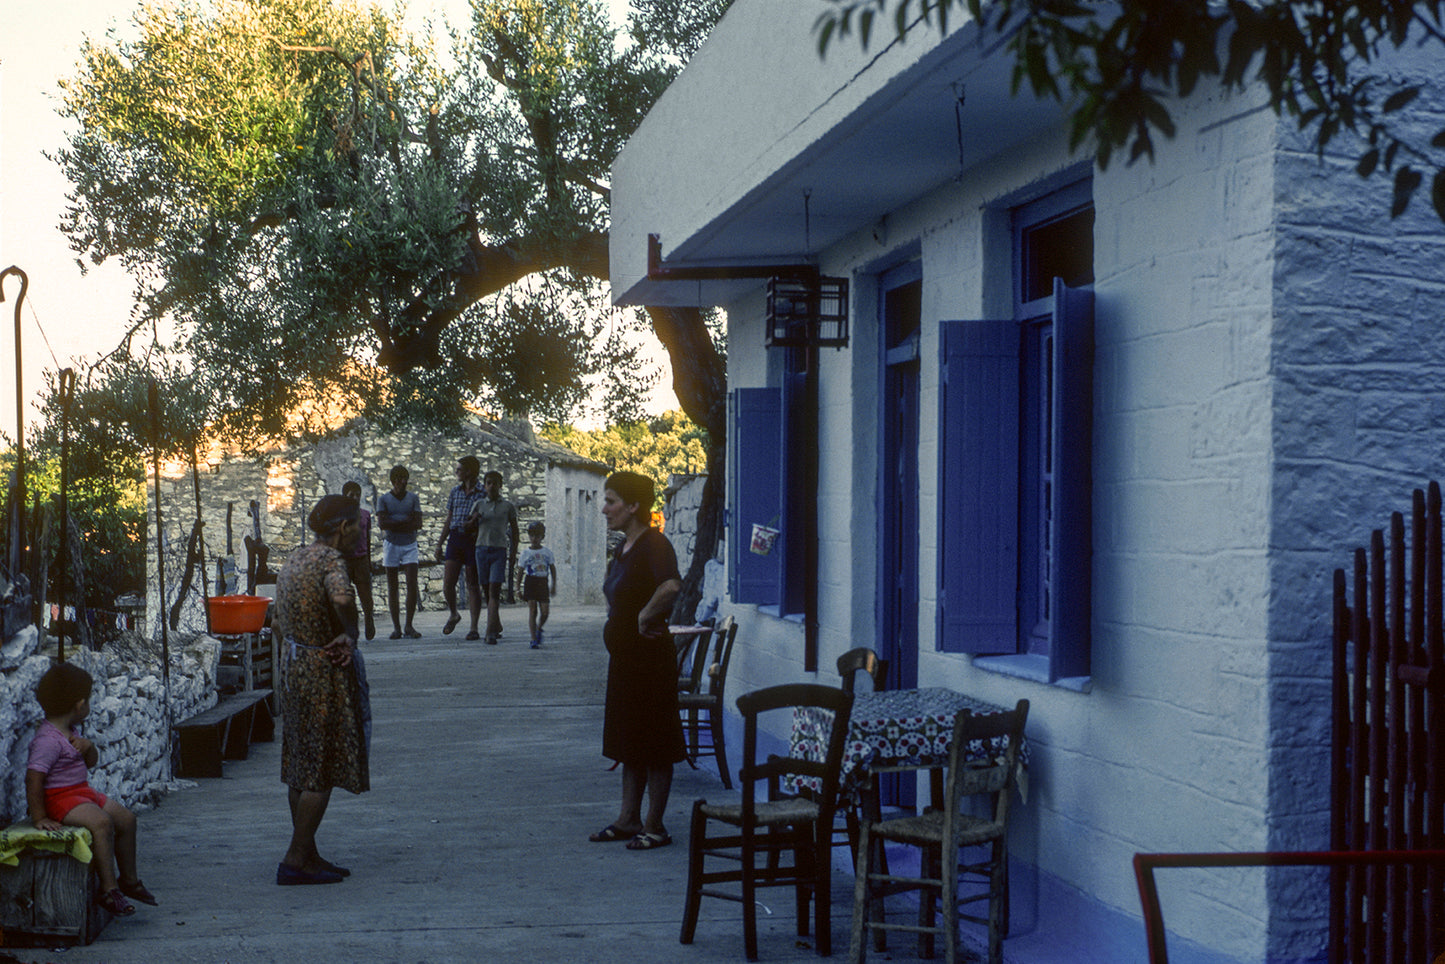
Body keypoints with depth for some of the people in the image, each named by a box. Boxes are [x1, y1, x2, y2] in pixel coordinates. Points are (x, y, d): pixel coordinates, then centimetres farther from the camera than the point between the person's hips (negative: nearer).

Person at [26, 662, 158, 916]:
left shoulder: (72, 732, 9)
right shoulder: (48, 740, -23)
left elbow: (91, 762, 16)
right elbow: (34, 778, -29)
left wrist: (88, 747, -8)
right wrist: (39, 818, -28)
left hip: (81, 792, 10)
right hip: (57, 797, -10)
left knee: (126, 818, 9)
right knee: (101, 822, -30)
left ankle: (129, 880, 23)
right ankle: (108, 890, -26)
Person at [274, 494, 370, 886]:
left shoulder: (294, 560, 12)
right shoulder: (330, 559, -17)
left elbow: (280, 626, 15)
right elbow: (342, 598, -38)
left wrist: (287, 671, 17)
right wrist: (351, 633, -21)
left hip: (294, 666, 9)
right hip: (326, 673, -9)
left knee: (301, 767, 15)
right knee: (322, 770, -2)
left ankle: (306, 854, 23)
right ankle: (296, 860, 1)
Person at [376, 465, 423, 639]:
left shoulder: (413, 498, 6)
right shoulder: (383, 499, 1)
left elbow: (418, 523, -5)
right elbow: (382, 523, -13)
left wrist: (394, 524, -13)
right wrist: (405, 520, -13)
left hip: (410, 546, 1)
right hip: (391, 545, -1)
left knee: (412, 585, -11)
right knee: (392, 587, 1)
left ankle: (408, 626, -8)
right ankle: (396, 627, 5)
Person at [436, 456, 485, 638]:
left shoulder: (482, 494, -3)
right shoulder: (455, 491, 12)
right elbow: (448, 520, 17)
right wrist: (440, 544, 14)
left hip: (473, 541, -4)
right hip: (455, 539, 4)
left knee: (473, 585, 0)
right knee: (448, 583, -2)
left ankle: (474, 628, 5)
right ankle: (453, 615, 25)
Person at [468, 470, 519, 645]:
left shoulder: (508, 507, 5)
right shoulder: (479, 504, 10)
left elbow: (514, 531, 11)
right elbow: (473, 528, 17)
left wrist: (513, 554, 4)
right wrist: (474, 519, -5)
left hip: (500, 550, -3)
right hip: (482, 549, 3)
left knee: (494, 591, -12)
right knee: (486, 590, 7)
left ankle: (491, 633, -18)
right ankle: (496, 626, 24)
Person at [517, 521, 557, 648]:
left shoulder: (547, 552, 8)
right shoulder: (525, 553, 3)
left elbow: (553, 569, 12)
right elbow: (520, 571, 5)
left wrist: (554, 585, 6)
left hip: (543, 583, 2)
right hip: (530, 582, -2)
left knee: (544, 611, -4)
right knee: (532, 610, -6)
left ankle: (539, 629, 27)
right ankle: (533, 639, -4)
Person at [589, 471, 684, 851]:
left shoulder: (653, 545, -18)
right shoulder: (624, 547, 11)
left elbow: (671, 586, -39)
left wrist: (645, 617, -26)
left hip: (650, 658, -10)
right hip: (624, 655, 10)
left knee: (653, 742, 0)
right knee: (628, 740, 15)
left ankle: (655, 826, 7)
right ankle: (628, 819, 24)